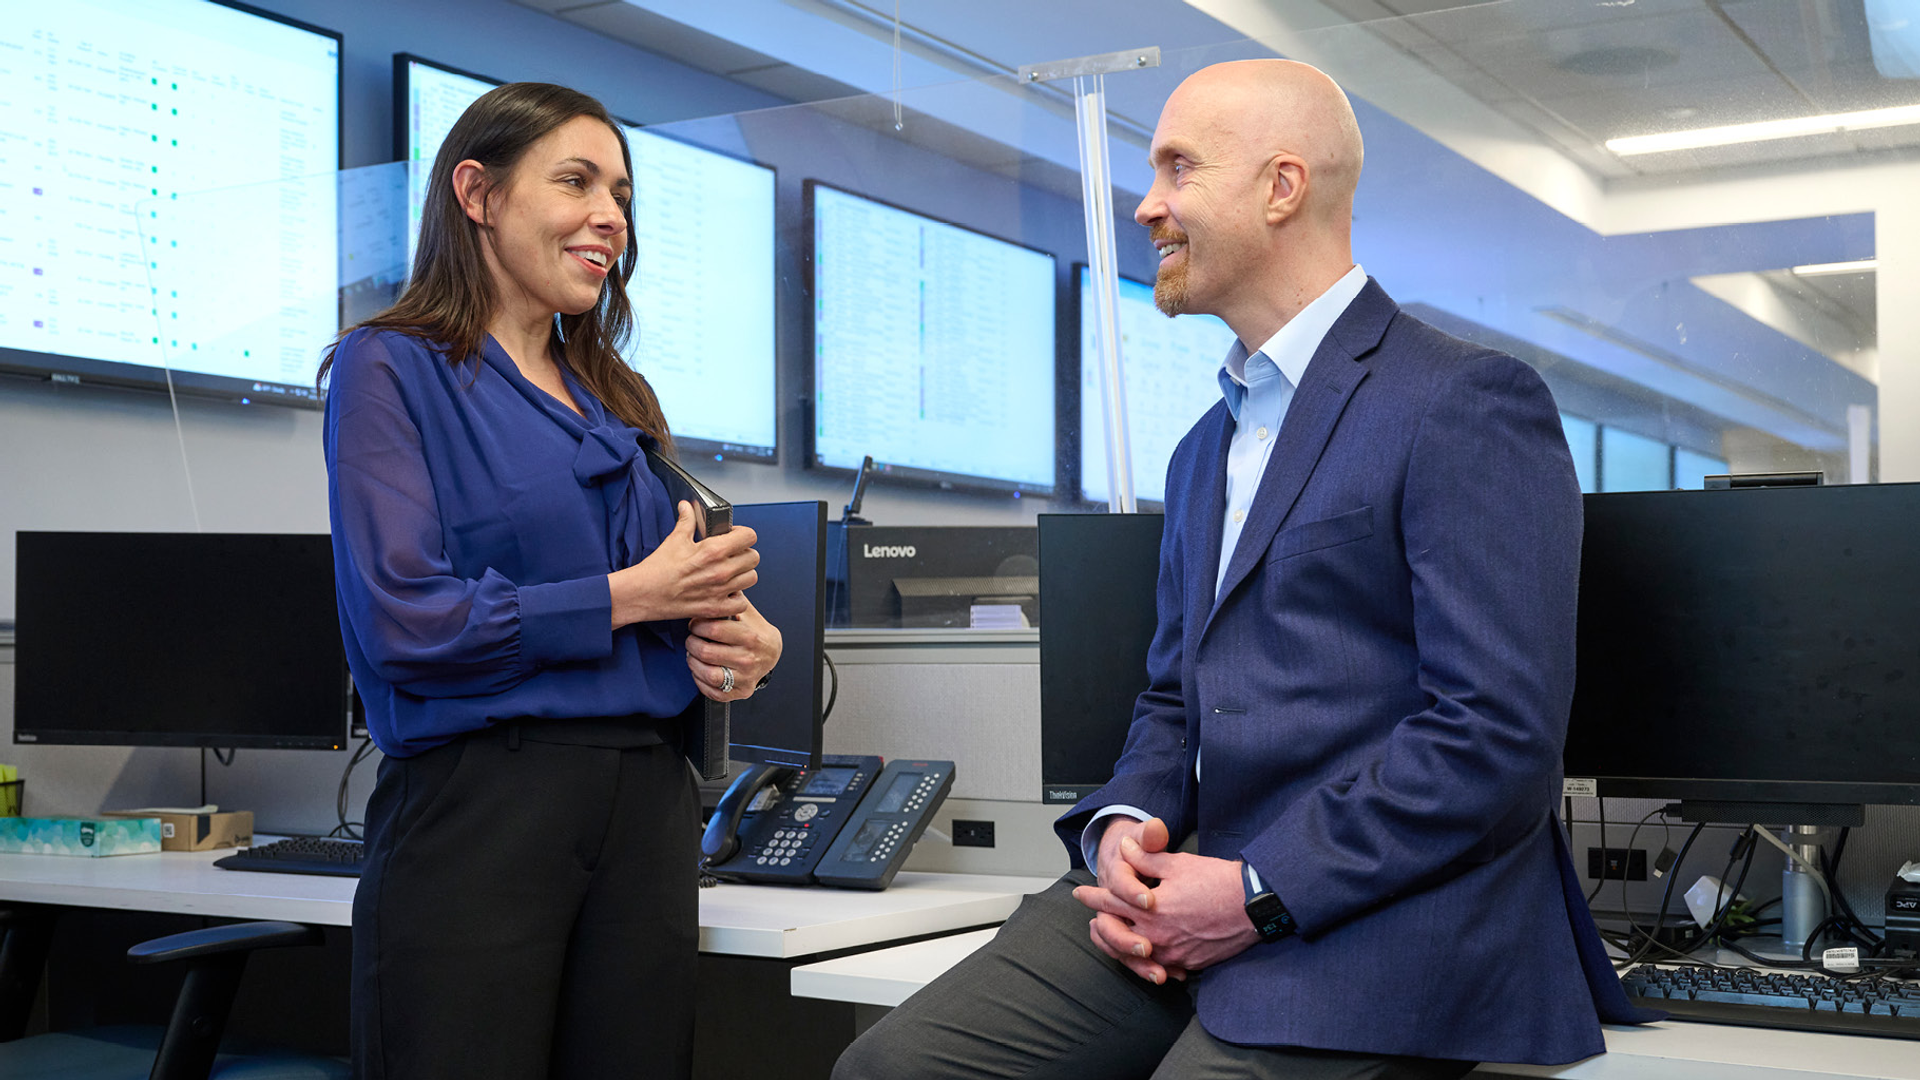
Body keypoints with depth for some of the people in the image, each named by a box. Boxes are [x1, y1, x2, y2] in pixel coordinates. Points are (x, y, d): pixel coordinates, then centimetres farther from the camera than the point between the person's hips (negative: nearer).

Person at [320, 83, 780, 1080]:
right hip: (478, 801, -6)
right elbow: (400, 622, -13)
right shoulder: (393, 368, -2)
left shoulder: (618, 399, 18)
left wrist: (733, 633, -3)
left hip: (648, 805, 6)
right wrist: (628, 597, -9)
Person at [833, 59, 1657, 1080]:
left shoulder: (1469, 404, -8)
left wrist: (1257, 893, -16)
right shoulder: (1204, 449, 22)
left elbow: (1498, 739, -16)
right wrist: (1123, 825, 1)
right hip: (1200, 889, 7)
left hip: (1380, 926, -7)